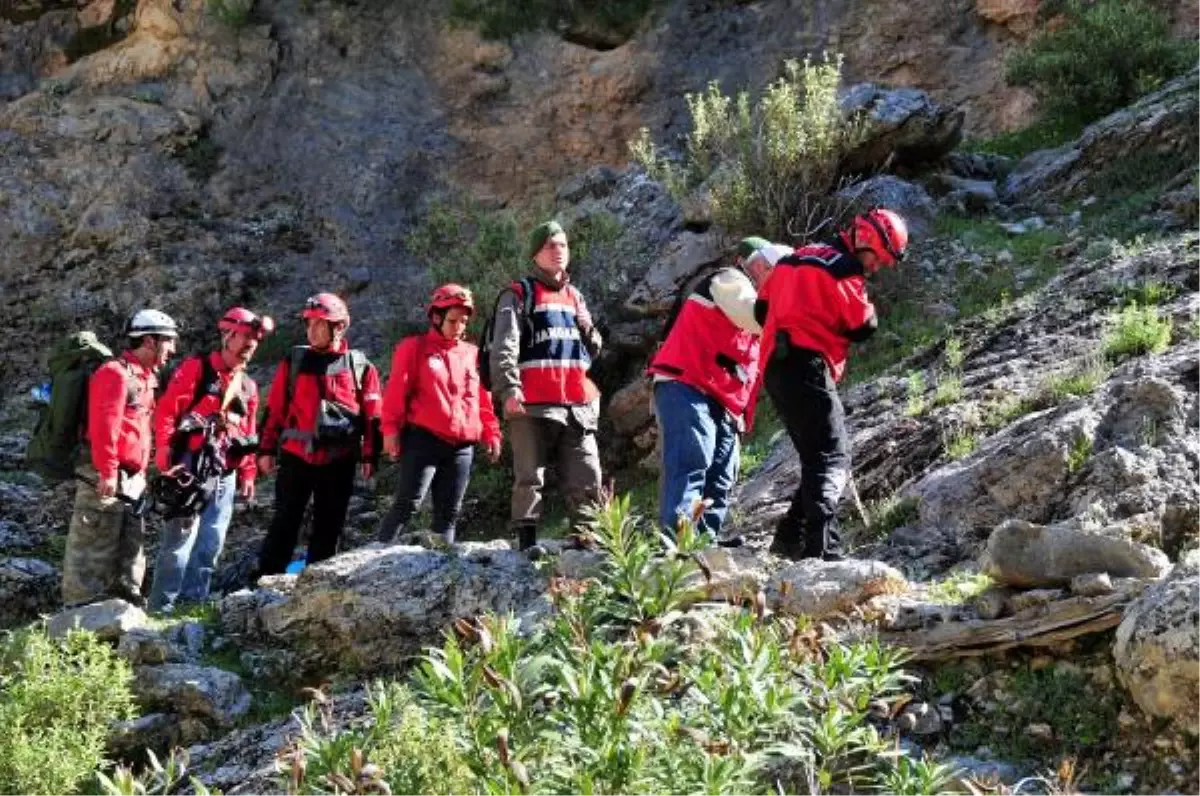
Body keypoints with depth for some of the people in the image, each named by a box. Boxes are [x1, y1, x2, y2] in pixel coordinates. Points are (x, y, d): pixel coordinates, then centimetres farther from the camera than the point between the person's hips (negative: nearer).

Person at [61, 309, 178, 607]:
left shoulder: (144, 378, 19)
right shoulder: (116, 373, -11)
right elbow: (103, 426, -20)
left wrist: (142, 473, 19)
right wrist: (107, 472, -23)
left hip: (131, 477, 10)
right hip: (105, 476, -10)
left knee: (130, 539, 11)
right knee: (95, 541, -8)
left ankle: (125, 592, 16)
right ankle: (83, 606, -7)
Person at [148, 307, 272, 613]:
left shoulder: (248, 386, 18)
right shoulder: (195, 369, -2)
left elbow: (248, 433, 23)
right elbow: (166, 413, -8)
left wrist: (247, 474, 16)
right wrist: (166, 458, -16)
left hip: (225, 475, 7)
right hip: (190, 470, -6)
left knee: (211, 545, 7)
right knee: (179, 541, -8)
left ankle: (194, 603, 15)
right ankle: (161, 607, -5)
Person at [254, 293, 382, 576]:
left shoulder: (360, 367, 3)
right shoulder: (294, 362, 6)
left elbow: (372, 416, 5)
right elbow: (274, 409, 7)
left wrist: (369, 456, 0)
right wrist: (266, 449, 3)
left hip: (339, 460, 0)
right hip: (296, 456, 0)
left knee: (329, 526, 7)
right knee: (285, 522, 0)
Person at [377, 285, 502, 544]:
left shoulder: (472, 354, 19)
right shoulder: (414, 348, 6)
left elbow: (484, 400, 21)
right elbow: (397, 391, -1)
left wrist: (491, 434, 13)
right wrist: (391, 429, -9)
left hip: (462, 446, 5)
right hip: (423, 439, -5)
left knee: (449, 513, 4)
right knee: (407, 504, -15)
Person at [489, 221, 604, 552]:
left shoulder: (575, 297, 24)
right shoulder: (519, 295, 5)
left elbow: (593, 350, 32)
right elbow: (504, 347, -8)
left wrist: (589, 332, 8)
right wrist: (509, 388, -22)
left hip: (578, 404, 6)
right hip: (534, 404, -5)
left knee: (587, 478, 2)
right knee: (530, 477, -5)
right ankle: (527, 541, -2)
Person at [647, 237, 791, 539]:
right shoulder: (727, 281, 2)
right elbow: (759, 318, -15)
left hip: (720, 402, 10)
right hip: (686, 390, -10)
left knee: (720, 481, 2)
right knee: (691, 464, -22)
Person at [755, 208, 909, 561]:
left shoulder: (797, 257, 22)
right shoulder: (843, 268, -4)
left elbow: (762, 308, 24)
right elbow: (862, 328, -4)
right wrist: (866, 307, 14)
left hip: (775, 368, 9)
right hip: (807, 369, -9)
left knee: (817, 456, 16)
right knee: (833, 458, -12)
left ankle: (791, 539, 10)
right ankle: (823, 549, -27)